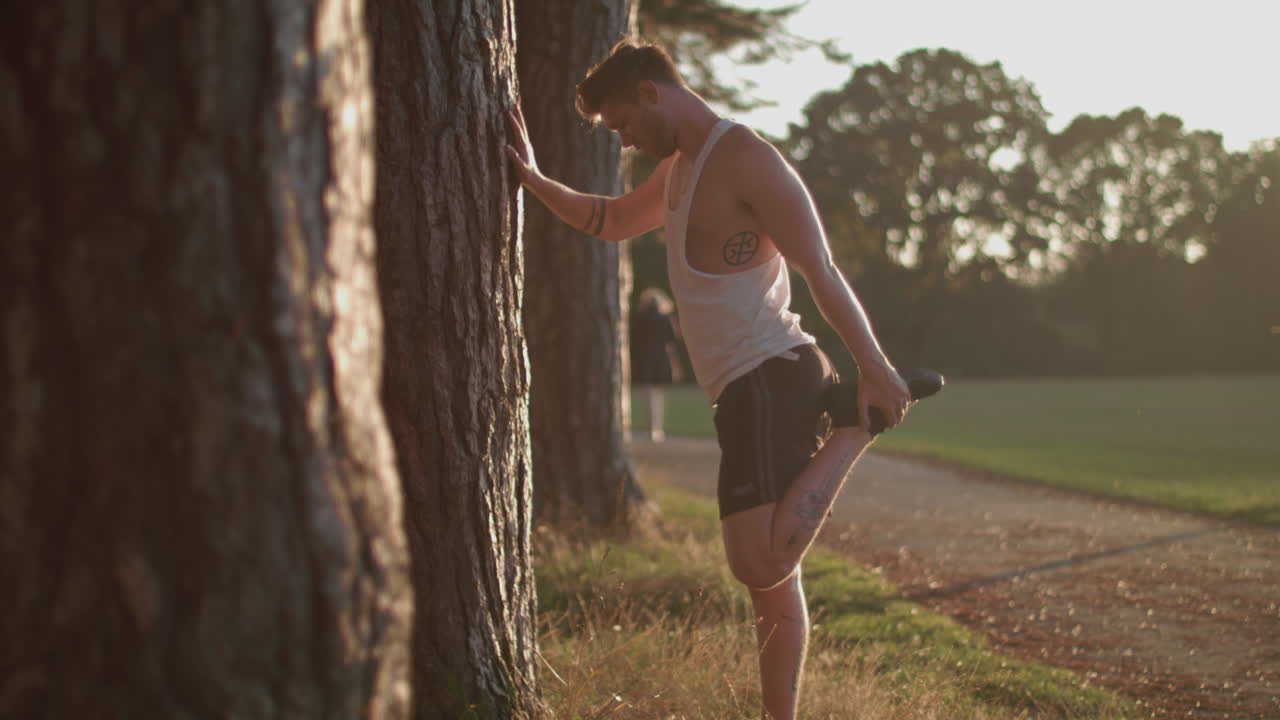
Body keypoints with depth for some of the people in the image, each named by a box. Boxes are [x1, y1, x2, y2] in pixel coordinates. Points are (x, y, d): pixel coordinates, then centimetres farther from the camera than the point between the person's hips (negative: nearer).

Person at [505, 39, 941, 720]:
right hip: (747, 390, 10)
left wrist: (874, 368, -21)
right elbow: (611, 221, 36)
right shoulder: (680, 168, 21)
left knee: (760, 564, -24)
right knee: (772, 576, 12)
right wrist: (532, 179, 20)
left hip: (770, 382, -10)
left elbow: (821, 271, -16)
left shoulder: (745, 159, -10)